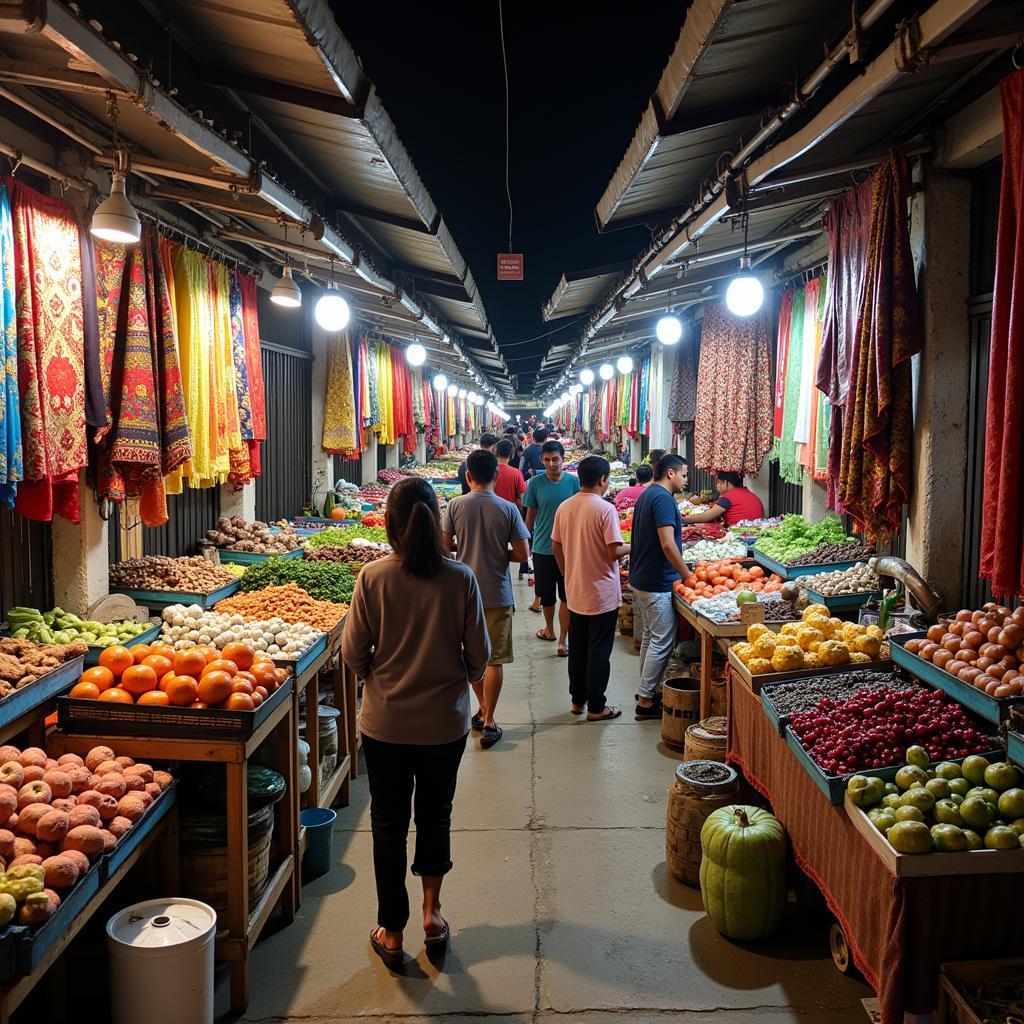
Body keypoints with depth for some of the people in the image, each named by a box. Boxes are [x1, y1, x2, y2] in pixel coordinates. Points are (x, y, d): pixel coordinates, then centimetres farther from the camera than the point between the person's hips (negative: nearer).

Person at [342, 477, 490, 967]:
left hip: (385, 721, -1)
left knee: (389, 823, 15)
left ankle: (391, 932, 27)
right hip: (446, 720, 1)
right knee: (435, 813, 23)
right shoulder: (460, 578, -12)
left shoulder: (373, 577, -14)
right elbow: (479, 654, -5)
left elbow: (354, 652, -7)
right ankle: (432, 912, 33)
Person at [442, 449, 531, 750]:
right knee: (495, 659, 6)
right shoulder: (508, 509, -10)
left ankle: (482, 708, 32)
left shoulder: (455, 505, -7)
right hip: (497, 595, -2)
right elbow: (523, 554, -10)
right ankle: (489, 722, 7)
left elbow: (445, 546, -1)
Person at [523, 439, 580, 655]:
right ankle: (549, 629, 31)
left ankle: (563, 638, 18)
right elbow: (530, 516, 4)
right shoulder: (535, 483, -5)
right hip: (542, 548, 1)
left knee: (566, 596, 5)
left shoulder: (573, 482, -5)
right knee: (546, 594, 13)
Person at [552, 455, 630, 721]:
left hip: (575, 592, 6)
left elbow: (556, 547, 8)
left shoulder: (564, 507, 1)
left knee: (577, 648, 16)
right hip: (602, 593, -6)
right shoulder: (605, 509, -18)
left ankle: (578, 699, 27)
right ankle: (596, 707, 11)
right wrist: (631, 547, 0)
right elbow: (614, 551, -20)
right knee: (599, 651, 4)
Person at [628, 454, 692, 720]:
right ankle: (646, 701, 2)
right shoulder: (663, 498, -18)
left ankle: (646, 692, 27)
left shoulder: (647, 494, 13)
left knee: (651, 637, 18)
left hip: (641, 579, 10)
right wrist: (687, 575, -15)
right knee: (662, 642, -3)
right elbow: (667, 544, -25)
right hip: (657, 583, -10)